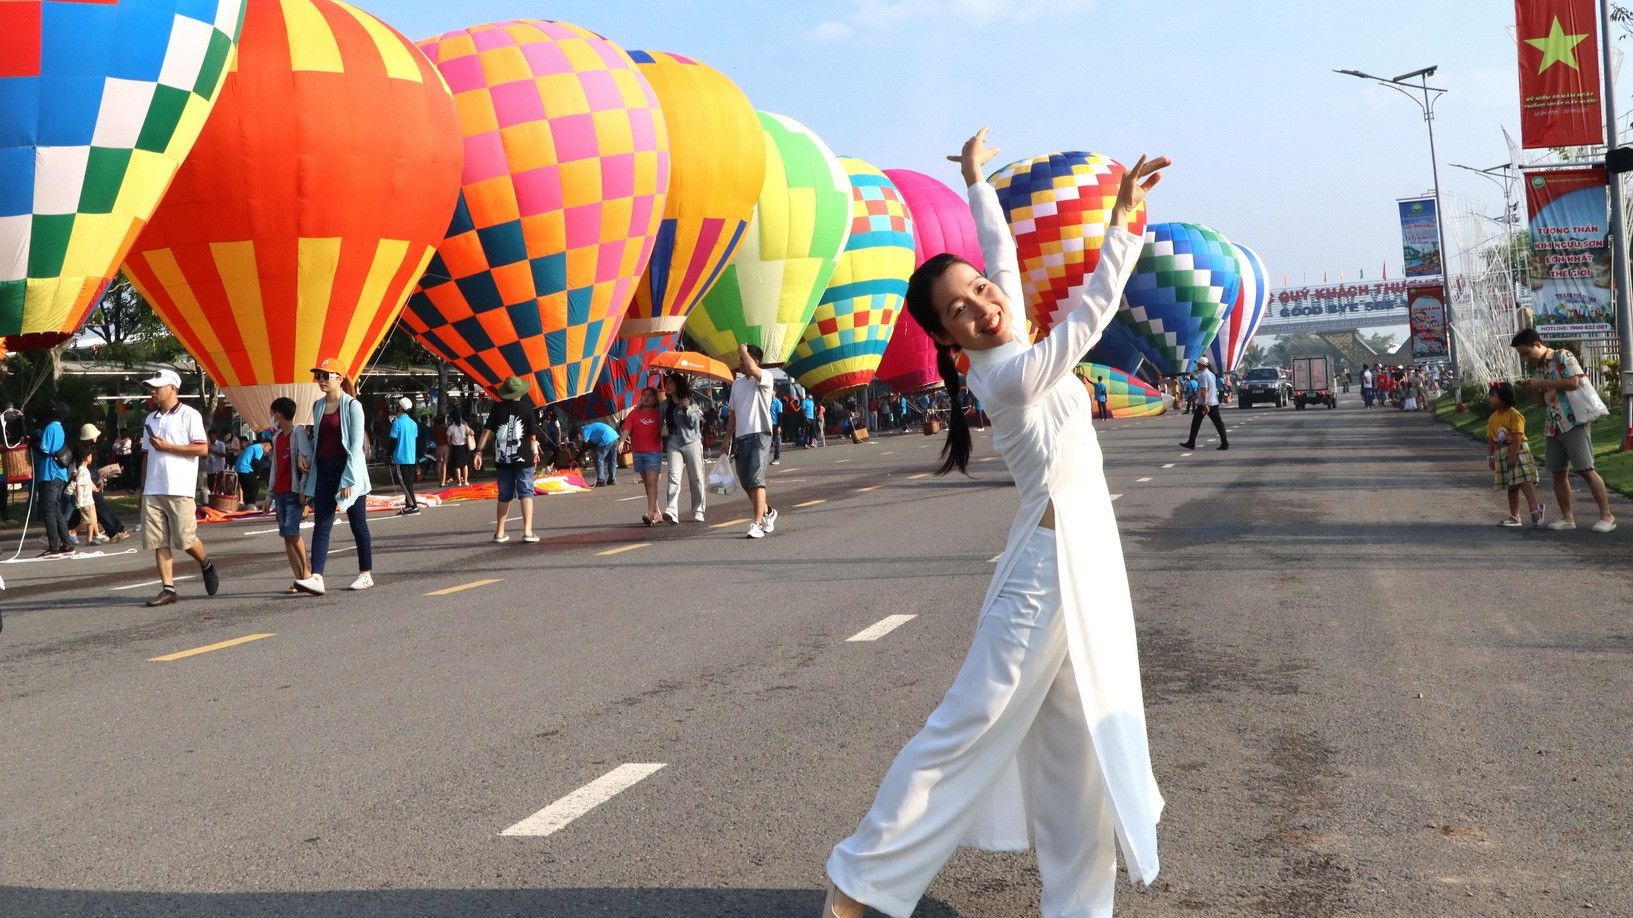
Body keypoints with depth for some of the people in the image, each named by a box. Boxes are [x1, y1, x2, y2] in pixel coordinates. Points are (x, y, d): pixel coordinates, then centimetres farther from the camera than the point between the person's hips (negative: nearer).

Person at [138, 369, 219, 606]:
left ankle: (207, 566, 21)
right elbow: (146, 454, 24)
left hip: (179, 489, -6)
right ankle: (168, 589, 4)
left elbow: (202, 448, -10)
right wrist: (142, 488, 19)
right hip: (153, 491, 6)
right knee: (158, 542, 1)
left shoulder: (189, 415, -2)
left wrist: (168, 447, -13)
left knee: (185, 539, -7)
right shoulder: (151, 419, 20)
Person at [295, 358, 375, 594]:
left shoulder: (352, 406, -7)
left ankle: (366, 574, 15)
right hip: (324, 471, 6)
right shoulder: (317, 406, 11)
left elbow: (356, 444, -12)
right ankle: (316, 578, -12)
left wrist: (349, 479, -17)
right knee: (321, 526, -5)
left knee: (358, 525, 5)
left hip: (348, 470, -6)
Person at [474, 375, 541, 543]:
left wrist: (479, 451, -2)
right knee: (526, 494, 0)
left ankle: (499, 532, 16)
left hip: (502, 459, 3)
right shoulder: (527, 410, -5)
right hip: (523, 459, -3)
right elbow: (532, 437, -4)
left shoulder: (497, 408, 0)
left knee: (504, 496, 13)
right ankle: (527, 531, -11)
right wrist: (534, 453, 12)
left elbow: (487, 431, -5)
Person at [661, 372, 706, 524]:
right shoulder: (665, 404, 14)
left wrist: (688, 409, -19)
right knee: (674, 476, -13)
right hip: (673, 443, 3)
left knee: (696, 478, 3)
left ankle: (698, 511, 14)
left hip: (691, 441, -3)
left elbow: (694, 423, -6)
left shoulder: (690, 402, 0)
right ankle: (671, 511, -25)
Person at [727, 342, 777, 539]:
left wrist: (744, 351, -12)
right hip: (740, 438, 7)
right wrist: (727, 439, 17)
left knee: (756, 481, -17)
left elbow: (753, 369, -29)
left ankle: (757, 524, -19)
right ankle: (768, 512, 33)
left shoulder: (765, 377, -4)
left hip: (759, 436, -7)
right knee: (746, 484, 11)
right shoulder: (736, 383, 17)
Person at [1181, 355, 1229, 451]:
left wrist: (1205, 404, -30)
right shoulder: (1211, 374, 15)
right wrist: (1197, 396, 35)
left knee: (1196, 423, 6)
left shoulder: (1202, 375, -14)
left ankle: (1191, 443, 12)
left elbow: (1204, 390, -24)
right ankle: (1225, 443, -6)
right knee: (1218, 422, 2)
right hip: (1214, 403, 8)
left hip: (1203, 404, -8)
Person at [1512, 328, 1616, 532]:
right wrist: (1532, 391, 2)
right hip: (1554, 426, 8)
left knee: (1585, 469, -12)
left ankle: (1607, 516, -8)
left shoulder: (1563, 357, -4)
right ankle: (1567, 517, 11)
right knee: (1558, 473, 5)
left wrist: (1542, 383, -15)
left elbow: (1574, 382, -17)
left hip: (1574, 422, -8)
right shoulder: (1537, 369, 17)